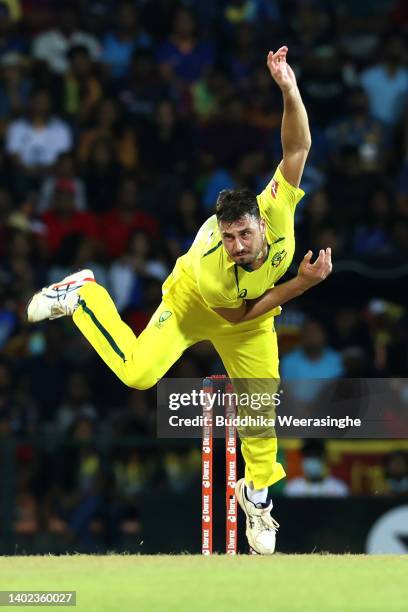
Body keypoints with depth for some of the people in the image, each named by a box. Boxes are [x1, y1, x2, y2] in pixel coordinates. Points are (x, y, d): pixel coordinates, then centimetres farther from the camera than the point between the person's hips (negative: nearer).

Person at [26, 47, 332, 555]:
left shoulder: (276, 211, -38)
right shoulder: (209, 266, -42)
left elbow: (297, 148, -38)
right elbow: (241, 314, -24)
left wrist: (289, 90, -55)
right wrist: (301, 284, -30)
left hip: (254, 310, 4)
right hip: (192, 303, -4)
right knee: (138, 375, -21)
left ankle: (257, 493, 27)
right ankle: (82, 296, 4)